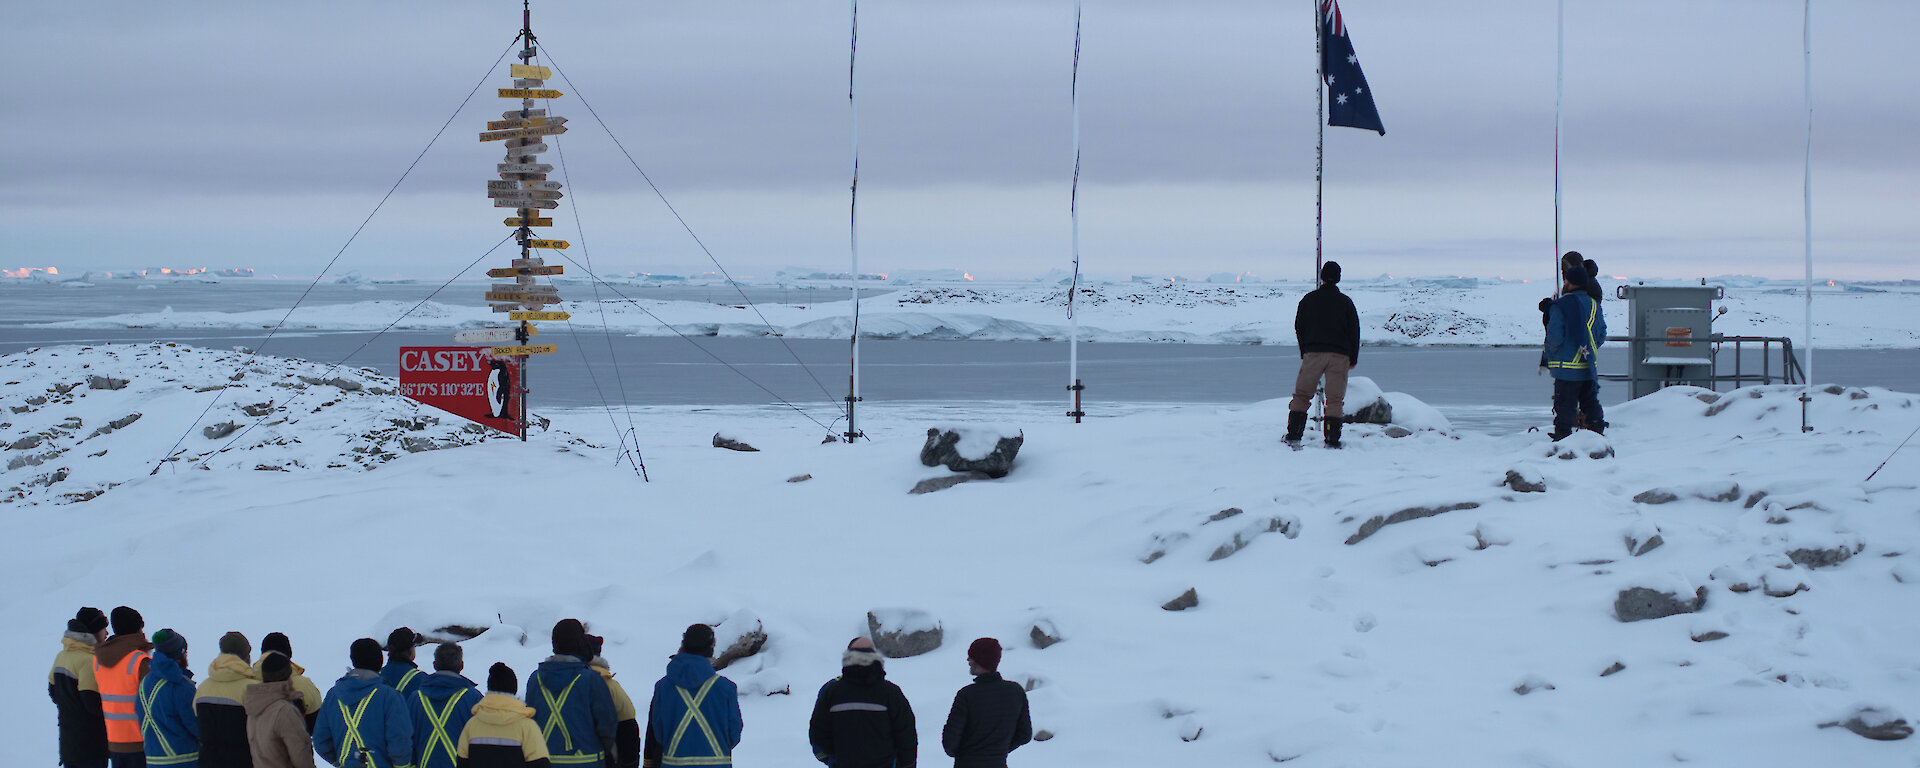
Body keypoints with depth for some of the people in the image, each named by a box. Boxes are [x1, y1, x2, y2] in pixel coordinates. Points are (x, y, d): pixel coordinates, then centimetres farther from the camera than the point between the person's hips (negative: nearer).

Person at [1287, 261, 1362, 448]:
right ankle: (1332, 440, -4)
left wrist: (1304, 353, 18)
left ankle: (1293, 435, -2)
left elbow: (1299, 327, 10)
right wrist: (1353, 358, 13)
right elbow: (1354, 331, 6)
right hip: (1339, 355, 0)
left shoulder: (1308, 299, 5)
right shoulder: (1345, 302, 4)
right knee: (1335, 400, 2)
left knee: (1301, 395, 6)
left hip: (1313, 353, 0)